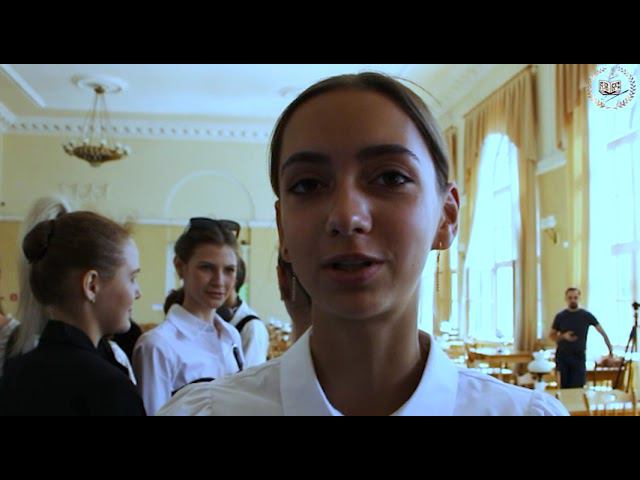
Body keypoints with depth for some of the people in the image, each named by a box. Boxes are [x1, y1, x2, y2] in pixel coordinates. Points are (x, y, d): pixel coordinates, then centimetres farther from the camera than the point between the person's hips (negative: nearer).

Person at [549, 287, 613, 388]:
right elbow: (551, 336, 7)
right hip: (562, 357, 1)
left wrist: (610, 349, -7)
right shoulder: (560, 316, 2)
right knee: (564, 387, 4)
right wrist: (563, 336, -12)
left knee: (577, 388, -7)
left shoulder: (586, 315, -1)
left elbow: (602, 332, 0)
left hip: (579, 357, -1)